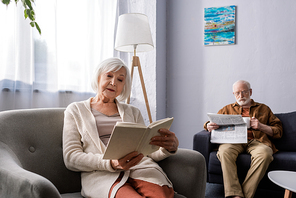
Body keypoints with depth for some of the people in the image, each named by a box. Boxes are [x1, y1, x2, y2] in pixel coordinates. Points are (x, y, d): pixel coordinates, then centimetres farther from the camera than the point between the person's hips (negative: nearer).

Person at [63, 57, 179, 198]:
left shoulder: (132, 112, 26)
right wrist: (111, 163, -15)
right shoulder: (75, 110, 17)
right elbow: (71, 158, 4)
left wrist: (170, 147, -8)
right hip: (100, 174, -2)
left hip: (140, 168, 3)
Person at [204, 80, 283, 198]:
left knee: (265, 153, -36)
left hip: (256, 141, 0)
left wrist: (261, 126, -1)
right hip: (233, 140, 0)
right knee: (225, 151, -36)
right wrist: (209, 126, -3)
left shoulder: (264, 109, 26)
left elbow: (278, 131, 18)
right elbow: (209, 123, 23)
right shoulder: (227, 109, 28)